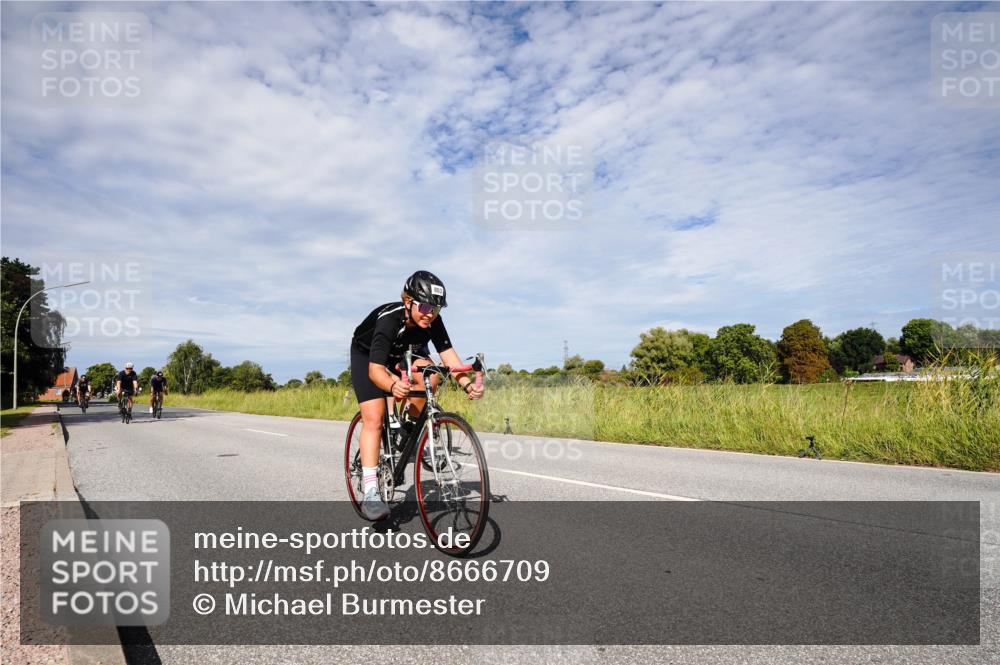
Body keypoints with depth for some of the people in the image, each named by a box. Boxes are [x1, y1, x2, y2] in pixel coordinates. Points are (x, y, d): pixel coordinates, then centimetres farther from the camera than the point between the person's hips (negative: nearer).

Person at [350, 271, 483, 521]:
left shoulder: (432, 321, -24)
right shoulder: (389, 320, -38)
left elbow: (449, 355, -29)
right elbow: (375, 369, -43)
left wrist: (467, 384, -46)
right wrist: (393, 386, -64)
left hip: (400, 355, 5)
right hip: (366, 355, -5)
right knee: (374, 417, -19)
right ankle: (371, 493, -17)